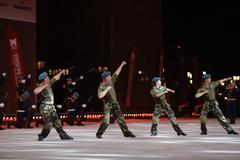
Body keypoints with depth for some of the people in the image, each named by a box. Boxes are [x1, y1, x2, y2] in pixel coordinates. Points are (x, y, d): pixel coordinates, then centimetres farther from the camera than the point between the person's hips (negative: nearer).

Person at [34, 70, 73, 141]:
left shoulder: (48, 83, 9)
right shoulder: (41, 87, -14)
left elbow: (55, 78, 25)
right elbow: (35, 92, -36)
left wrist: (61, 72, 35)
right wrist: (43, 86, -28)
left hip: (51, 107, 8)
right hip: (45, 108, -8)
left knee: (57, 121, 7)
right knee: (48, 124, -11)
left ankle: (63, 135, 9)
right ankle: (41, 136, 4)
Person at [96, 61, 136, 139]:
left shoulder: (111, 81, 6)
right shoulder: (101, 87, -11)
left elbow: (116, 73, 10)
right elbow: (100, 96, -28)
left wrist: (121, 65, 8)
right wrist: (107, 89, -23)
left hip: (115, 104, 6)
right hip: (107, 104, -6)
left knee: (121, 118, 7)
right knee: (106, 121, -14)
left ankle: (126, 132, 13)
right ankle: (99, 134, -1)